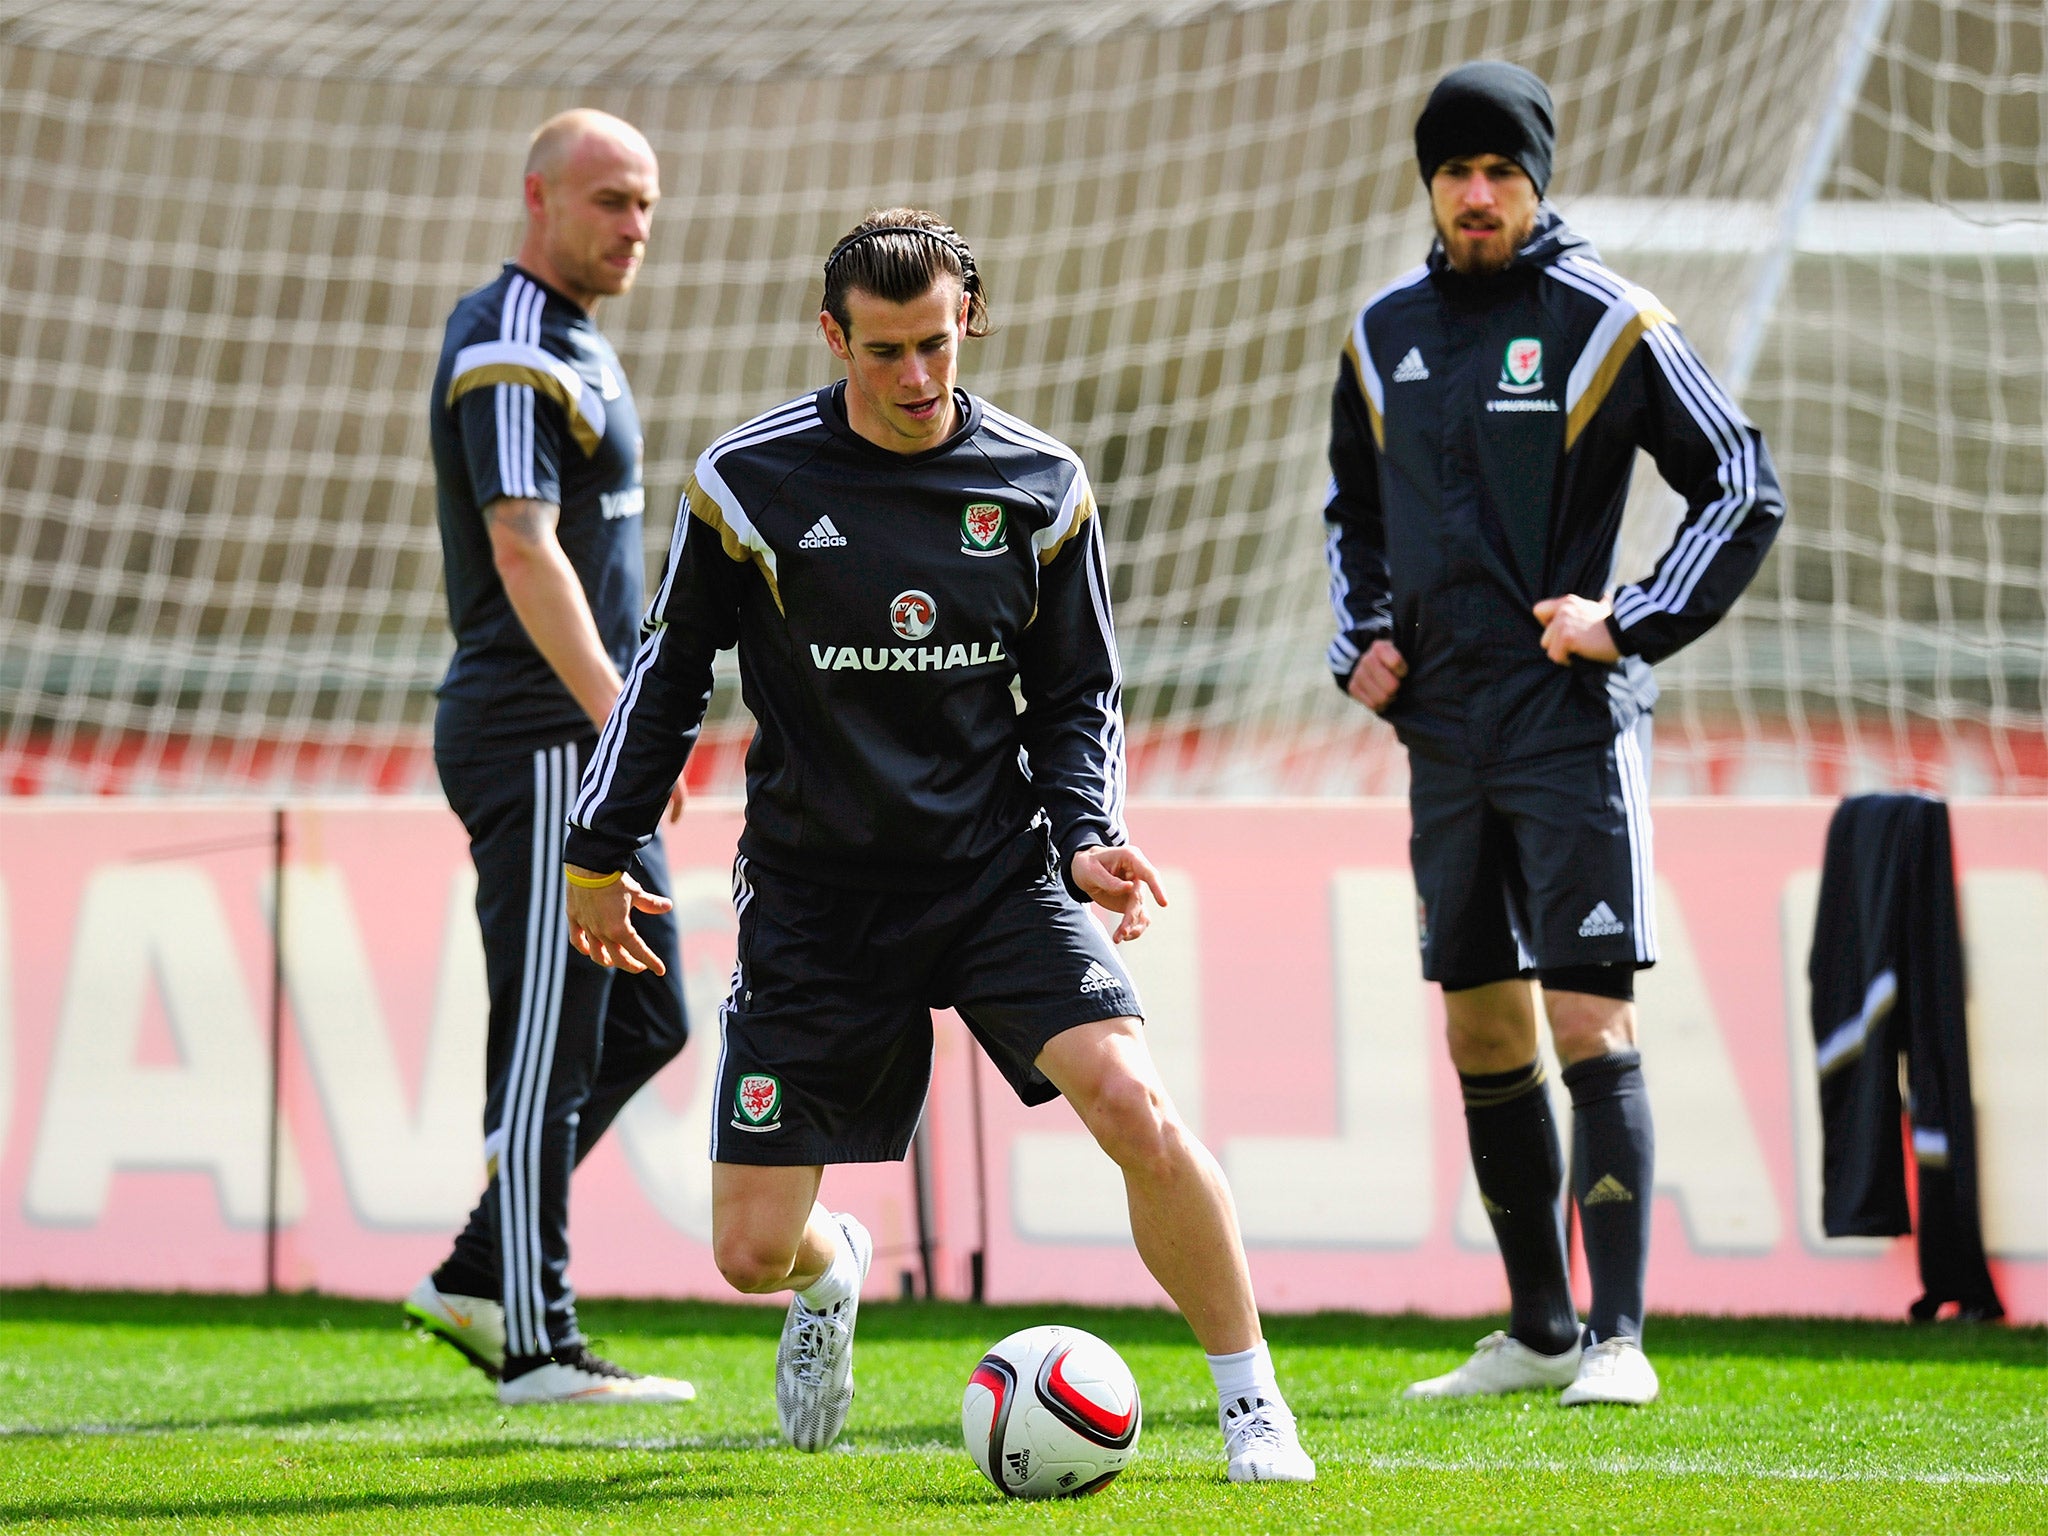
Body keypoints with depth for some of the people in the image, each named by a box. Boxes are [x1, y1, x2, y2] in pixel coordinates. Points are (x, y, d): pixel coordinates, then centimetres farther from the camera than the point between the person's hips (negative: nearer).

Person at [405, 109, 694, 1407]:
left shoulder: (575, 345, 18)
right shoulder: (509, 356, -14)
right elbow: (525, 554, -23)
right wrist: (618, 718, -28)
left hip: (584, 744, 10)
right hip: (539, 737, -10)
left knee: (646, 1020, 12)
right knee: (549, 1047, -7)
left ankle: (476, 1280, 15)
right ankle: (539, 1347, -4)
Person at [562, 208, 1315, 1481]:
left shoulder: (1041, 488, -2)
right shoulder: (751, 482, -6)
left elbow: (1080, 694, 7)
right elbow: (673, 668, 7)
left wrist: (1087, 841, -10)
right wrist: (601, 853, 11)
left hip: (997, 874, 0)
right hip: (815, 898, 0)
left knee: (1136, 1109, -24)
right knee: (752, 1251, -2)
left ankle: (1253, 1402, -7)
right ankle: (836, 1271, 38)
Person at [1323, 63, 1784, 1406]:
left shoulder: (1608, 323, -5)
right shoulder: (1387, 334, 10)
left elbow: (1746, 492, -3)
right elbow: (1355, 511, 25)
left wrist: (1632, 624, -11)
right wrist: (1363, 638, 9)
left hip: (1570, 724, -6)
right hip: (1445, 729, 6)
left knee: (1591, 1020, -12)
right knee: (1483, 1032, 9)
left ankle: (1618, 1335, -13)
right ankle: (1539, 1331, 18)